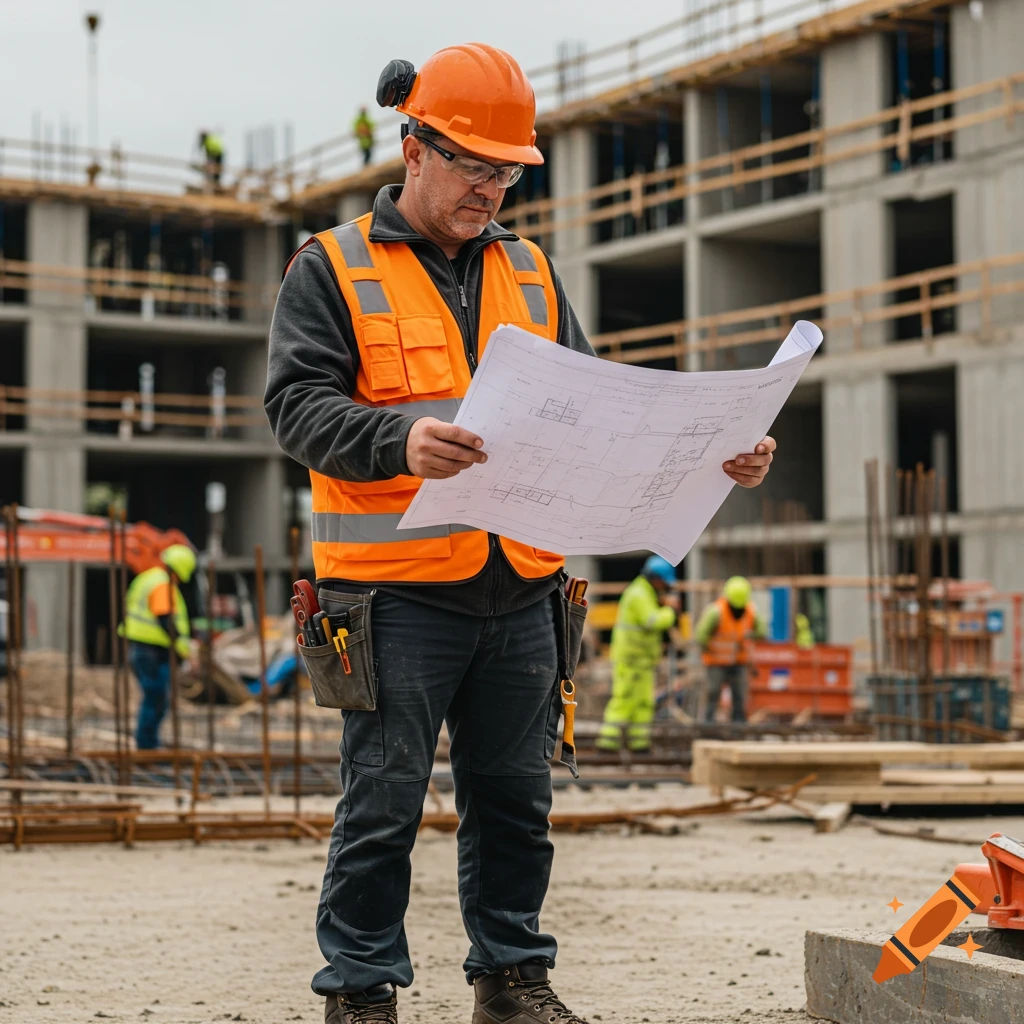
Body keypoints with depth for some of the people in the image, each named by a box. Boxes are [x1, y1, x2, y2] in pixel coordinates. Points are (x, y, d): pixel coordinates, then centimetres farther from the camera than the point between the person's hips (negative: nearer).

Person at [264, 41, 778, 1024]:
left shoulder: (528, 273, 17)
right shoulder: (332, 269, 1)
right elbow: (297, 403, -10)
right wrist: (398, 439, -30)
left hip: (518, 592, 5)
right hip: (397, 592, -5)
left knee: (515, 798, 11)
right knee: (382, 804, -1)